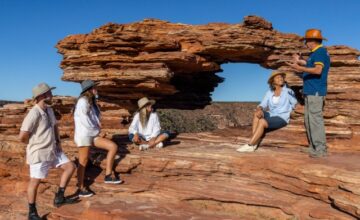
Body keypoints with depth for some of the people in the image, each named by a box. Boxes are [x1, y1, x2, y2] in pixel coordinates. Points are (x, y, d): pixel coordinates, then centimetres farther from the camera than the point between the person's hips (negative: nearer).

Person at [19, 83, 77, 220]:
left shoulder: (49, 110, 6)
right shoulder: (34, 114, -22)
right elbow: (22, 137, -23)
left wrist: (58, 142, 11)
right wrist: (36, 144, -4)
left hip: (53, 150, 9)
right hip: (39, 154, -8)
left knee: (70, 167, 9)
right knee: (35, 182, 5)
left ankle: (59, 197, 19)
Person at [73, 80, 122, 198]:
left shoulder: (92, 102, 16)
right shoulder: (83, 101, -12)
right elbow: (84, 120, -17)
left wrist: (97, 127, 0)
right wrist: (96, 128, -5)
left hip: (93, 134, 8)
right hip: (83, 134, -8)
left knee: (113, 146, -3)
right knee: (83, 161, -1)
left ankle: (108, 175, 2)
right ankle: (81, 188, 13)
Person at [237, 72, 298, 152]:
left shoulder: (288, 91, -3)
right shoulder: (269, 93, 8)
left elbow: (295, 103, -2)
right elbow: (262, 105, 0)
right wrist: (259, 110, -22)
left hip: (282, 118, -5)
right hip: (271, 116, 5)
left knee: (262, 122, -30)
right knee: (257, 113, -24)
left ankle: (249, 145, -26)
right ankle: (255, 142, -28)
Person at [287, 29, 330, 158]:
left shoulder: (320, 51, -10)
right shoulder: (317, 52, 20)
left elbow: (318, 70, -21)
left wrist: (299, 68, -23)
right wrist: (301, 61, 32)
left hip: (315, 92, -11)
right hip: (311, 91, 11)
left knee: (315, 119, -10)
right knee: (309, 120, 12)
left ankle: (320, 149, -6)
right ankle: (314, 147, 18)